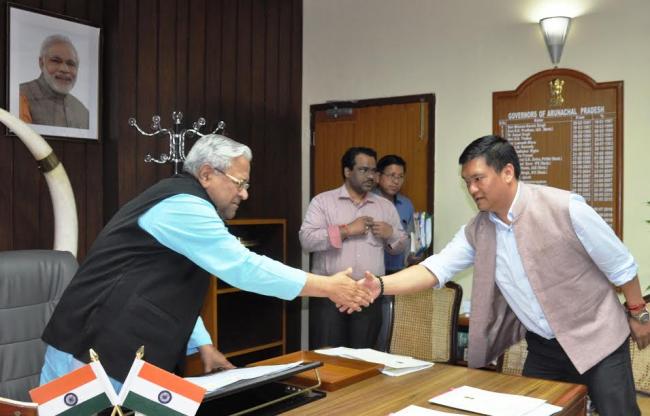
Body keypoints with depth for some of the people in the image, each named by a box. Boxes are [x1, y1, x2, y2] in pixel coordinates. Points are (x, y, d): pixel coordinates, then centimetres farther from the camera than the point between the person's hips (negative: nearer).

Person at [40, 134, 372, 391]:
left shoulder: (179, 207, 17)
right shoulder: (182, 205, -16)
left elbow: (175, 292, 20)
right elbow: (243, 267, -22)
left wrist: (203, 345, 13)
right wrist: (328, 287, -17)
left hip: (113, 355, 10)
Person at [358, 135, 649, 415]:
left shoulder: (564, 208, -21)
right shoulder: (476, 231, -6)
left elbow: (619, 264, -9)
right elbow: (435, 268, -13)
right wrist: (379, 285, -27)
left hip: (595, 339, -4)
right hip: (542, 347, 4)